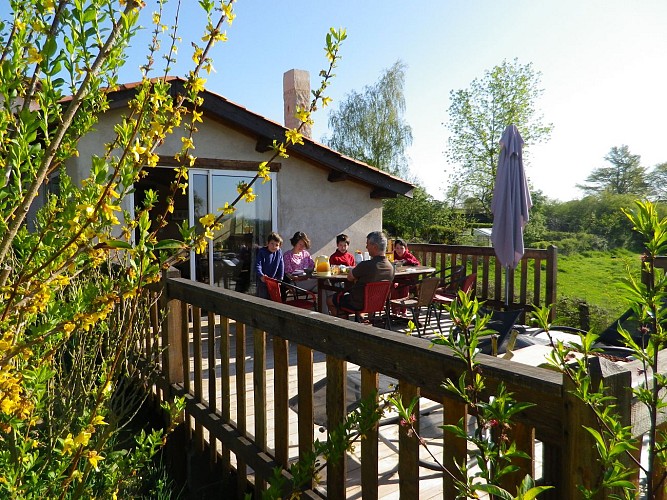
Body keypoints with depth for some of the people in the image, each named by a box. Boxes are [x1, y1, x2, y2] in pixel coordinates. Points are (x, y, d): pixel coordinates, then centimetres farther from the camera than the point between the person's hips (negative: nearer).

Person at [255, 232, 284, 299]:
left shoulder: (279, 252, -2)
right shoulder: (262, 252, -12)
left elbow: (281, 266, 4)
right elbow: (257, 265, -17)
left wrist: (280, 278, 1)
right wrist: (261, 275, -31)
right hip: (262, 280, -3)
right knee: (262, 297, 0)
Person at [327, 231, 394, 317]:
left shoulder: (366, 265, -32)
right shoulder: (391, 267, -10)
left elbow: (349, 278, -13)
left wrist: (354, 269, 5)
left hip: (358, 304, -7)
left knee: (329, 300, 17)